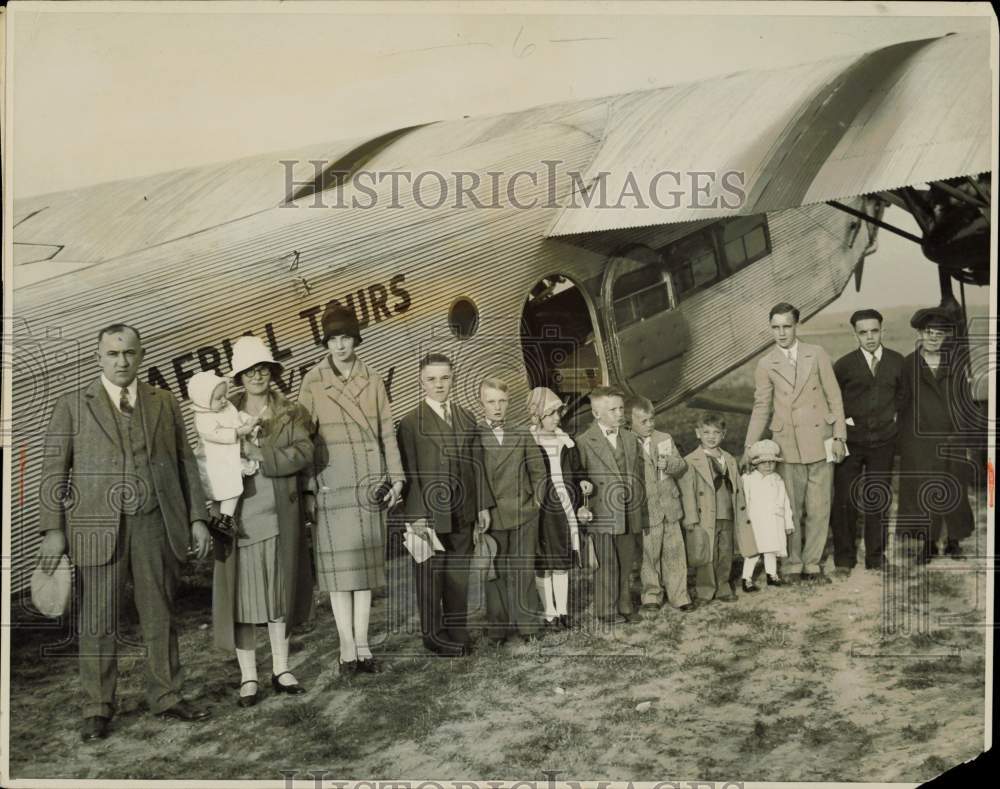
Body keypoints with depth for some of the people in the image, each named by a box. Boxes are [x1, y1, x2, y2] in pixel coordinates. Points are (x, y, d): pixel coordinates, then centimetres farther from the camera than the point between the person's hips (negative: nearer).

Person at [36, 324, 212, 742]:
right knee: (99, 623, 4)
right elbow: (54, 470, 1)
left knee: (160, 617, 11)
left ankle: (166, 697, 24)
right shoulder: (72, 406, 4)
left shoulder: (165, 403, 10)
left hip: (157, 524, 2)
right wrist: (53, 530, -6)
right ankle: (97, 709, 17)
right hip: (99, 527, -2)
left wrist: (197, 518, 5)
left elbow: (185, 463, 10)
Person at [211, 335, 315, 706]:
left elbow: (304, 453, -9)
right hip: (239, 517, -1)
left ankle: (280, 670, 22)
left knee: (280, 592, 10)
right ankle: (248, 677, 10)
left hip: (280, 518, 1)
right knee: (242, 595, 0)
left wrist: (260, 455, -16)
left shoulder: (291, 414, 6)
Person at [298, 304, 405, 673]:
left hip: (369, 482, 3)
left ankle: (362, 645, 14)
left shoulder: (373, 379, 6)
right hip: (332, 483, -3)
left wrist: (396, 476, 3)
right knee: (340, 565, 0)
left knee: (366, 561, 6)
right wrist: (307, 488, -6)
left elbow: (387, 431, 7)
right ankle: (347, 646, 8)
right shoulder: (313, 382, -2)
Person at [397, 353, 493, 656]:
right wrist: (416, 515, -13)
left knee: (459, 574, 11)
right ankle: (433, 634, 20)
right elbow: (409, 472, -8)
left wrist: (483, 505, 9)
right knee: (430, 576, 6)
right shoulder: (410, 423, -5)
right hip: (429, 514, -4)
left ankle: (457, 630, 24)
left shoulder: (467, 419, 11)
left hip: (462, 513, 4)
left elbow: (476, 464, 12)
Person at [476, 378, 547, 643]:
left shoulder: (522, 437, 10)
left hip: (524, 515, 2)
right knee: (496, 574, 5)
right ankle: (498, 628, 15)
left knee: (523, 572, 4)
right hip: (491, 519, -2)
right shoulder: (473, 437, 0)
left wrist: (535, 502, 4)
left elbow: (539, 473, 13)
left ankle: (525, 624, 15)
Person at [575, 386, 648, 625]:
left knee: (626, 565, 12)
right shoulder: (584, 443, -6)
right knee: (606, 566, 4)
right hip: (602, 516, -5)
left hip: (629, 516, 5)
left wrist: (644, 516, 14)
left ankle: (625, 607, 25)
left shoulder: (631, 440, 12)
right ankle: (606, 612, 17)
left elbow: (640, 478, 15)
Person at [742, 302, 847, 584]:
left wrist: (839, 436, 0)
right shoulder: (766, 365, 3)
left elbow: (834, 397, 6)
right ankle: (793, 566, 14)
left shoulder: (817, 354, 4)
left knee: (819, 508, 4)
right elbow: (761, 409, 6)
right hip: (788, 444, -1)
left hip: (820, 441, 1)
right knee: (791, 508, 2)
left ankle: (812, 564, 17)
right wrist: (749, 449, 2)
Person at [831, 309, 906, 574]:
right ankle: (844, 559, 12)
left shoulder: (896, 361, 2)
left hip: (883, 441, 2)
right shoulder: (844, 364, -6)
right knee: (844, 501, 0)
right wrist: (842, 418, -1)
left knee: (879, 501, 8)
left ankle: (875, 559, 20)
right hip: (850, 440, -2)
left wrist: (895, 414, 8)